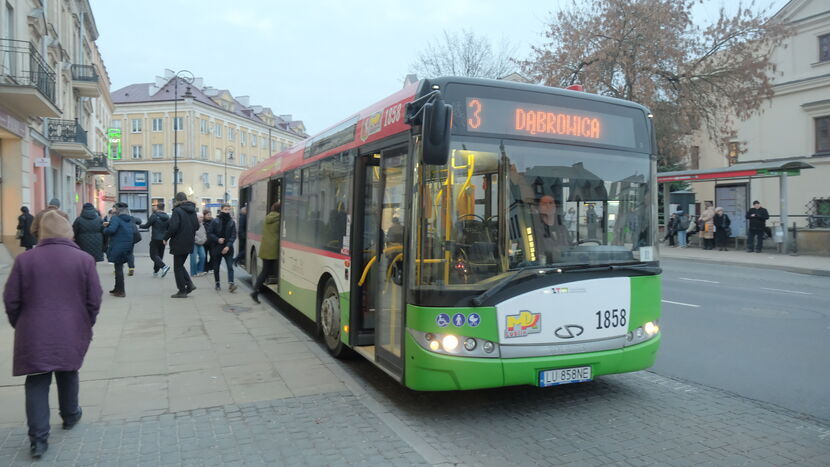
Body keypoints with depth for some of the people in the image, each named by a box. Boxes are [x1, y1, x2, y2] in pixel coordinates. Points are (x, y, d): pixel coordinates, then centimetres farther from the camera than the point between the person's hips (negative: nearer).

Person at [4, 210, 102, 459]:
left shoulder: (24, 259, -5)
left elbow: (11, 300, -1)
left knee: (37, 384, 6)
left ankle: (38, 439, 2)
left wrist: (20, 326, 15)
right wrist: (85, 326, 12)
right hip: (71, 333, 1)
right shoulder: (84, 259, -6)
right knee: (68, 376, 21)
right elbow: (94, 300, -5)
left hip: (34, 335, 0)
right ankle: (70, 416, 39)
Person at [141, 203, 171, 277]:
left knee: (154, 255, -4)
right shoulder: (167, 217, 5)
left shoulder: (154, 216, -11)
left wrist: (140, 225, 13)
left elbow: (147, 226, -5)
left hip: (155, 239, -6)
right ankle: (156, 271, 18)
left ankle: (164, 266, -25)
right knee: (160, 255, 13)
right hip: (163, 240, 6)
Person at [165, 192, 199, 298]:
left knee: (178, 267, 4)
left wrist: (166, 238, -8)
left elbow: (173, 227, -21)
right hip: (189, 243, 7)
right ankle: (189, 284, 9)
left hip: (179, 243, -7)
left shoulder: (177, 211, -15)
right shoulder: (192, 211, 8)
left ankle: (182, 291, 6)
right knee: (180, 265, 21)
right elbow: (197, 226, 13)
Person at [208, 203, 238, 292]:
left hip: (228, 248, 0)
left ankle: (231, 284, -18)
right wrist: (217, 239, -14)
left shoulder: (232, 222, 3)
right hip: (216, 248, 0)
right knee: (216, 267, 11)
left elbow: (233, 235, -2)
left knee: (230, 267, -11)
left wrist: (228, 246, -13)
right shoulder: (215, 221, -2)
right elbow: (209, 233, 0)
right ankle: (218, 284, 25)